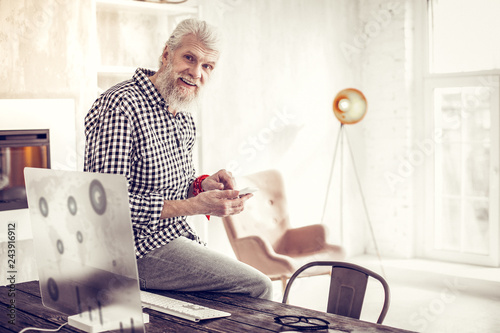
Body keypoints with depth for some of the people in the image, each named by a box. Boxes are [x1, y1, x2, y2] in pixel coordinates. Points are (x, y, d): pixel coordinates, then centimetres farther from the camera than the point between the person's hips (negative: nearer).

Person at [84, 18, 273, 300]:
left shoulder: (185, 120, 11)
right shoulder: (121, 106, -19)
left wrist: (202, 185, -2)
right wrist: (195, 206, -25)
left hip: (175, 237, 9)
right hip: (137, 249, -9)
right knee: (258, 287, -16)